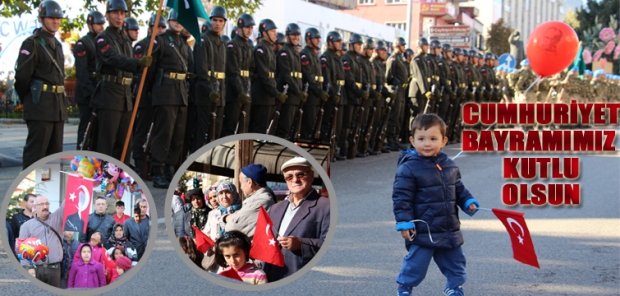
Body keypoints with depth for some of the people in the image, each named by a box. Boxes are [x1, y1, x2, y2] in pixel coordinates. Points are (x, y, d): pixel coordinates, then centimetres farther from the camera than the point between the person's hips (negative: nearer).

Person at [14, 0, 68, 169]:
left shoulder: (57, 44, 17)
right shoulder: (32, 44, -8)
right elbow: (21, 76, -11)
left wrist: (62, 101, 14)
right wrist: (27, 101, -1)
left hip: (58, 106, 8)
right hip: (40, 107, -8)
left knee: (55, 151, 12)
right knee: (36, 150, -7)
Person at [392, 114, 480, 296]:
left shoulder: (450, 166, 5)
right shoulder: (408, 168, -14)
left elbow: (459, 190, 18)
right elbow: (401, 198, -14)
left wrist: (468, 202, 2)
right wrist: (404, 223, -18)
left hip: (449, 231, 6)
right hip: (422, 232, -6)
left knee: (455, 263, 17)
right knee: (415, 265, 1)